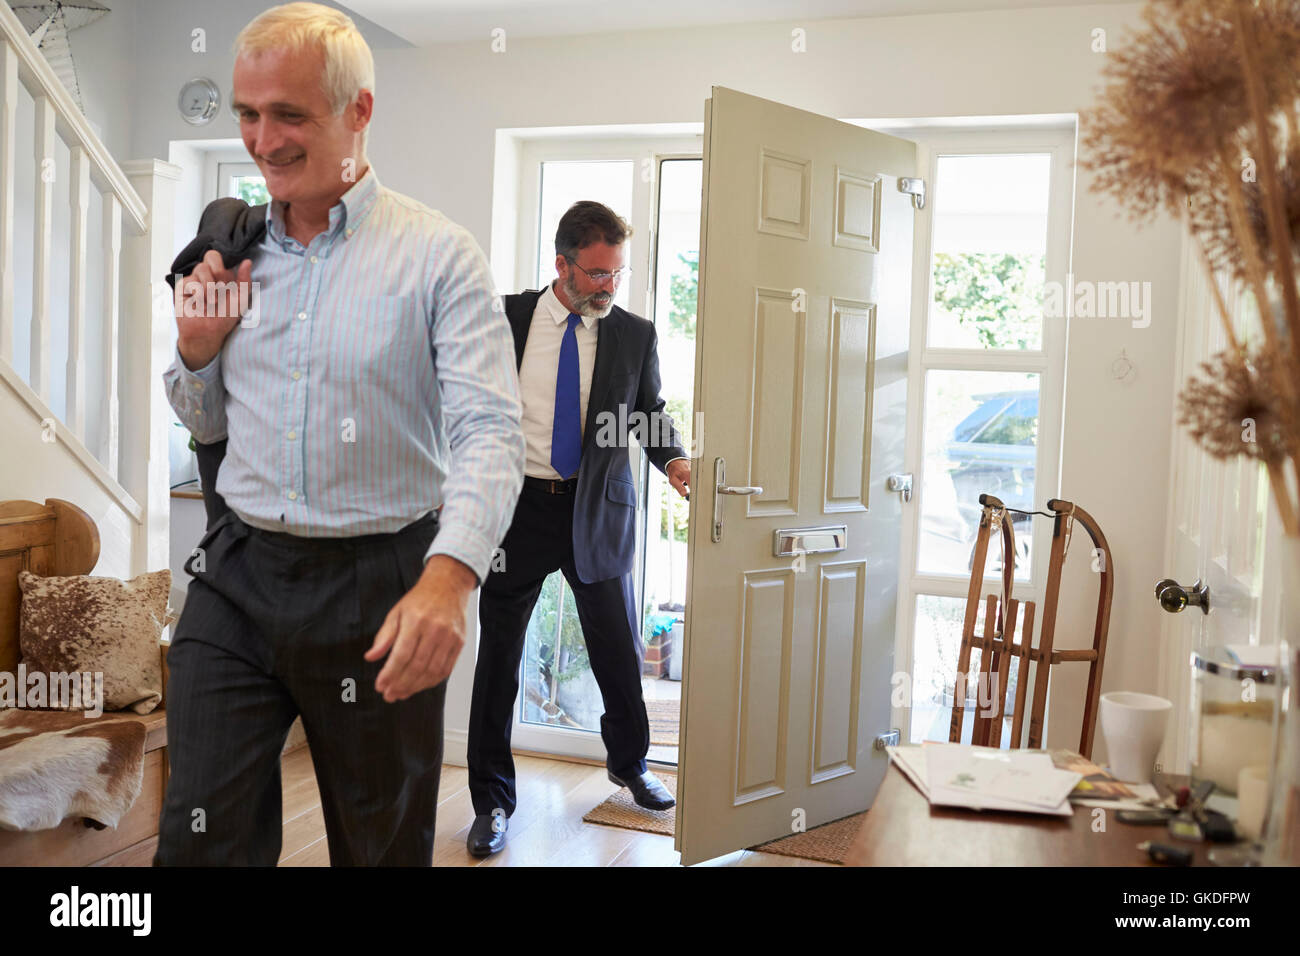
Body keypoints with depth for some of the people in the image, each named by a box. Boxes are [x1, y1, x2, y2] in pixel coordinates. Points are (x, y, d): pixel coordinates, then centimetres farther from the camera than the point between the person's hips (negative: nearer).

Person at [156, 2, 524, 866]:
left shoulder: (438, 255, -9)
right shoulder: (235, 251, 8)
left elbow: (490, 432, -19)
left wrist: (447, 580, -36)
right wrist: (197, 350, -3)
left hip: (381, 590, -3)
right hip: (239, 576, 4)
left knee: (384, 844, 14)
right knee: (198, 840, 5)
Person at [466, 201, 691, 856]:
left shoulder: (635, 335, 3)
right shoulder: (506, 318, 0)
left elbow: (650, 414, 11)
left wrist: (673, 459, -9)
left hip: (597, 512, 1)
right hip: (518, 505, -1)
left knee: (619, 648, 10)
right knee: (499, 655, 6)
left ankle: (629, 764, 38)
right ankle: (492, 801, 22)